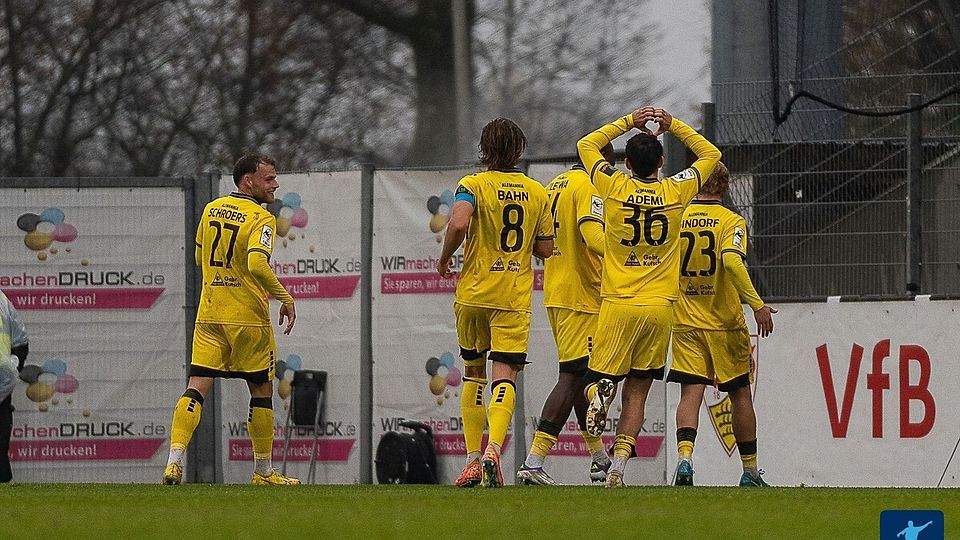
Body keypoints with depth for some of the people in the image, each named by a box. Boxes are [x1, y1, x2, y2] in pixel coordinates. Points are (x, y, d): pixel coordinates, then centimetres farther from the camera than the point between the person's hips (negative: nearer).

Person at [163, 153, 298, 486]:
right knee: (261, 391, 9)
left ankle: (175, 460, -18)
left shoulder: (211, 209, 10)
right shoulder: (261, 219, -11)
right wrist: (285, 298, -14)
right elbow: (257, 264, -25)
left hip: (209, 315, 5)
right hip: (248, 318, -5)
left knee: (197, 388, -1)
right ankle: (263, 471, 15)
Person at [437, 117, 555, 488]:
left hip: (473, 292, -1)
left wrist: (445, 258, -6)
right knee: (505, 376, -5)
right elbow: (545, 249, 7)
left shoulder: (474, 185, -5)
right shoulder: (536, 192, 5)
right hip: (515, 297, 1)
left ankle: (473, 459, 11)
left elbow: (458, 223, -23)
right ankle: (493, 448, -28)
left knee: (473, 373, 14)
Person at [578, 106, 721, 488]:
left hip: (618, 304, -1)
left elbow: (586, 145, 14)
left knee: (598, 377, 9)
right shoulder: (675, 192, -1)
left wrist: (628, 123, 15)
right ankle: (618, 466, -7)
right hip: (660, 306, 1)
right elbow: (711, 155, 16)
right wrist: (674, 125, 13)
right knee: (637, 393, 5)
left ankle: (598, 393, -27)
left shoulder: (615, 188, -4)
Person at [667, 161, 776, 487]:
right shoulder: (732, 221, -7)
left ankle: (685, 457, -28)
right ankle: (750, 471, 17)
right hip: (725, 324, -2)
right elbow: (731, 261, -23)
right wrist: (757, 304, -23)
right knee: (740, 394, 11)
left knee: (691, 393, -4)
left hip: (685, 323, 2)